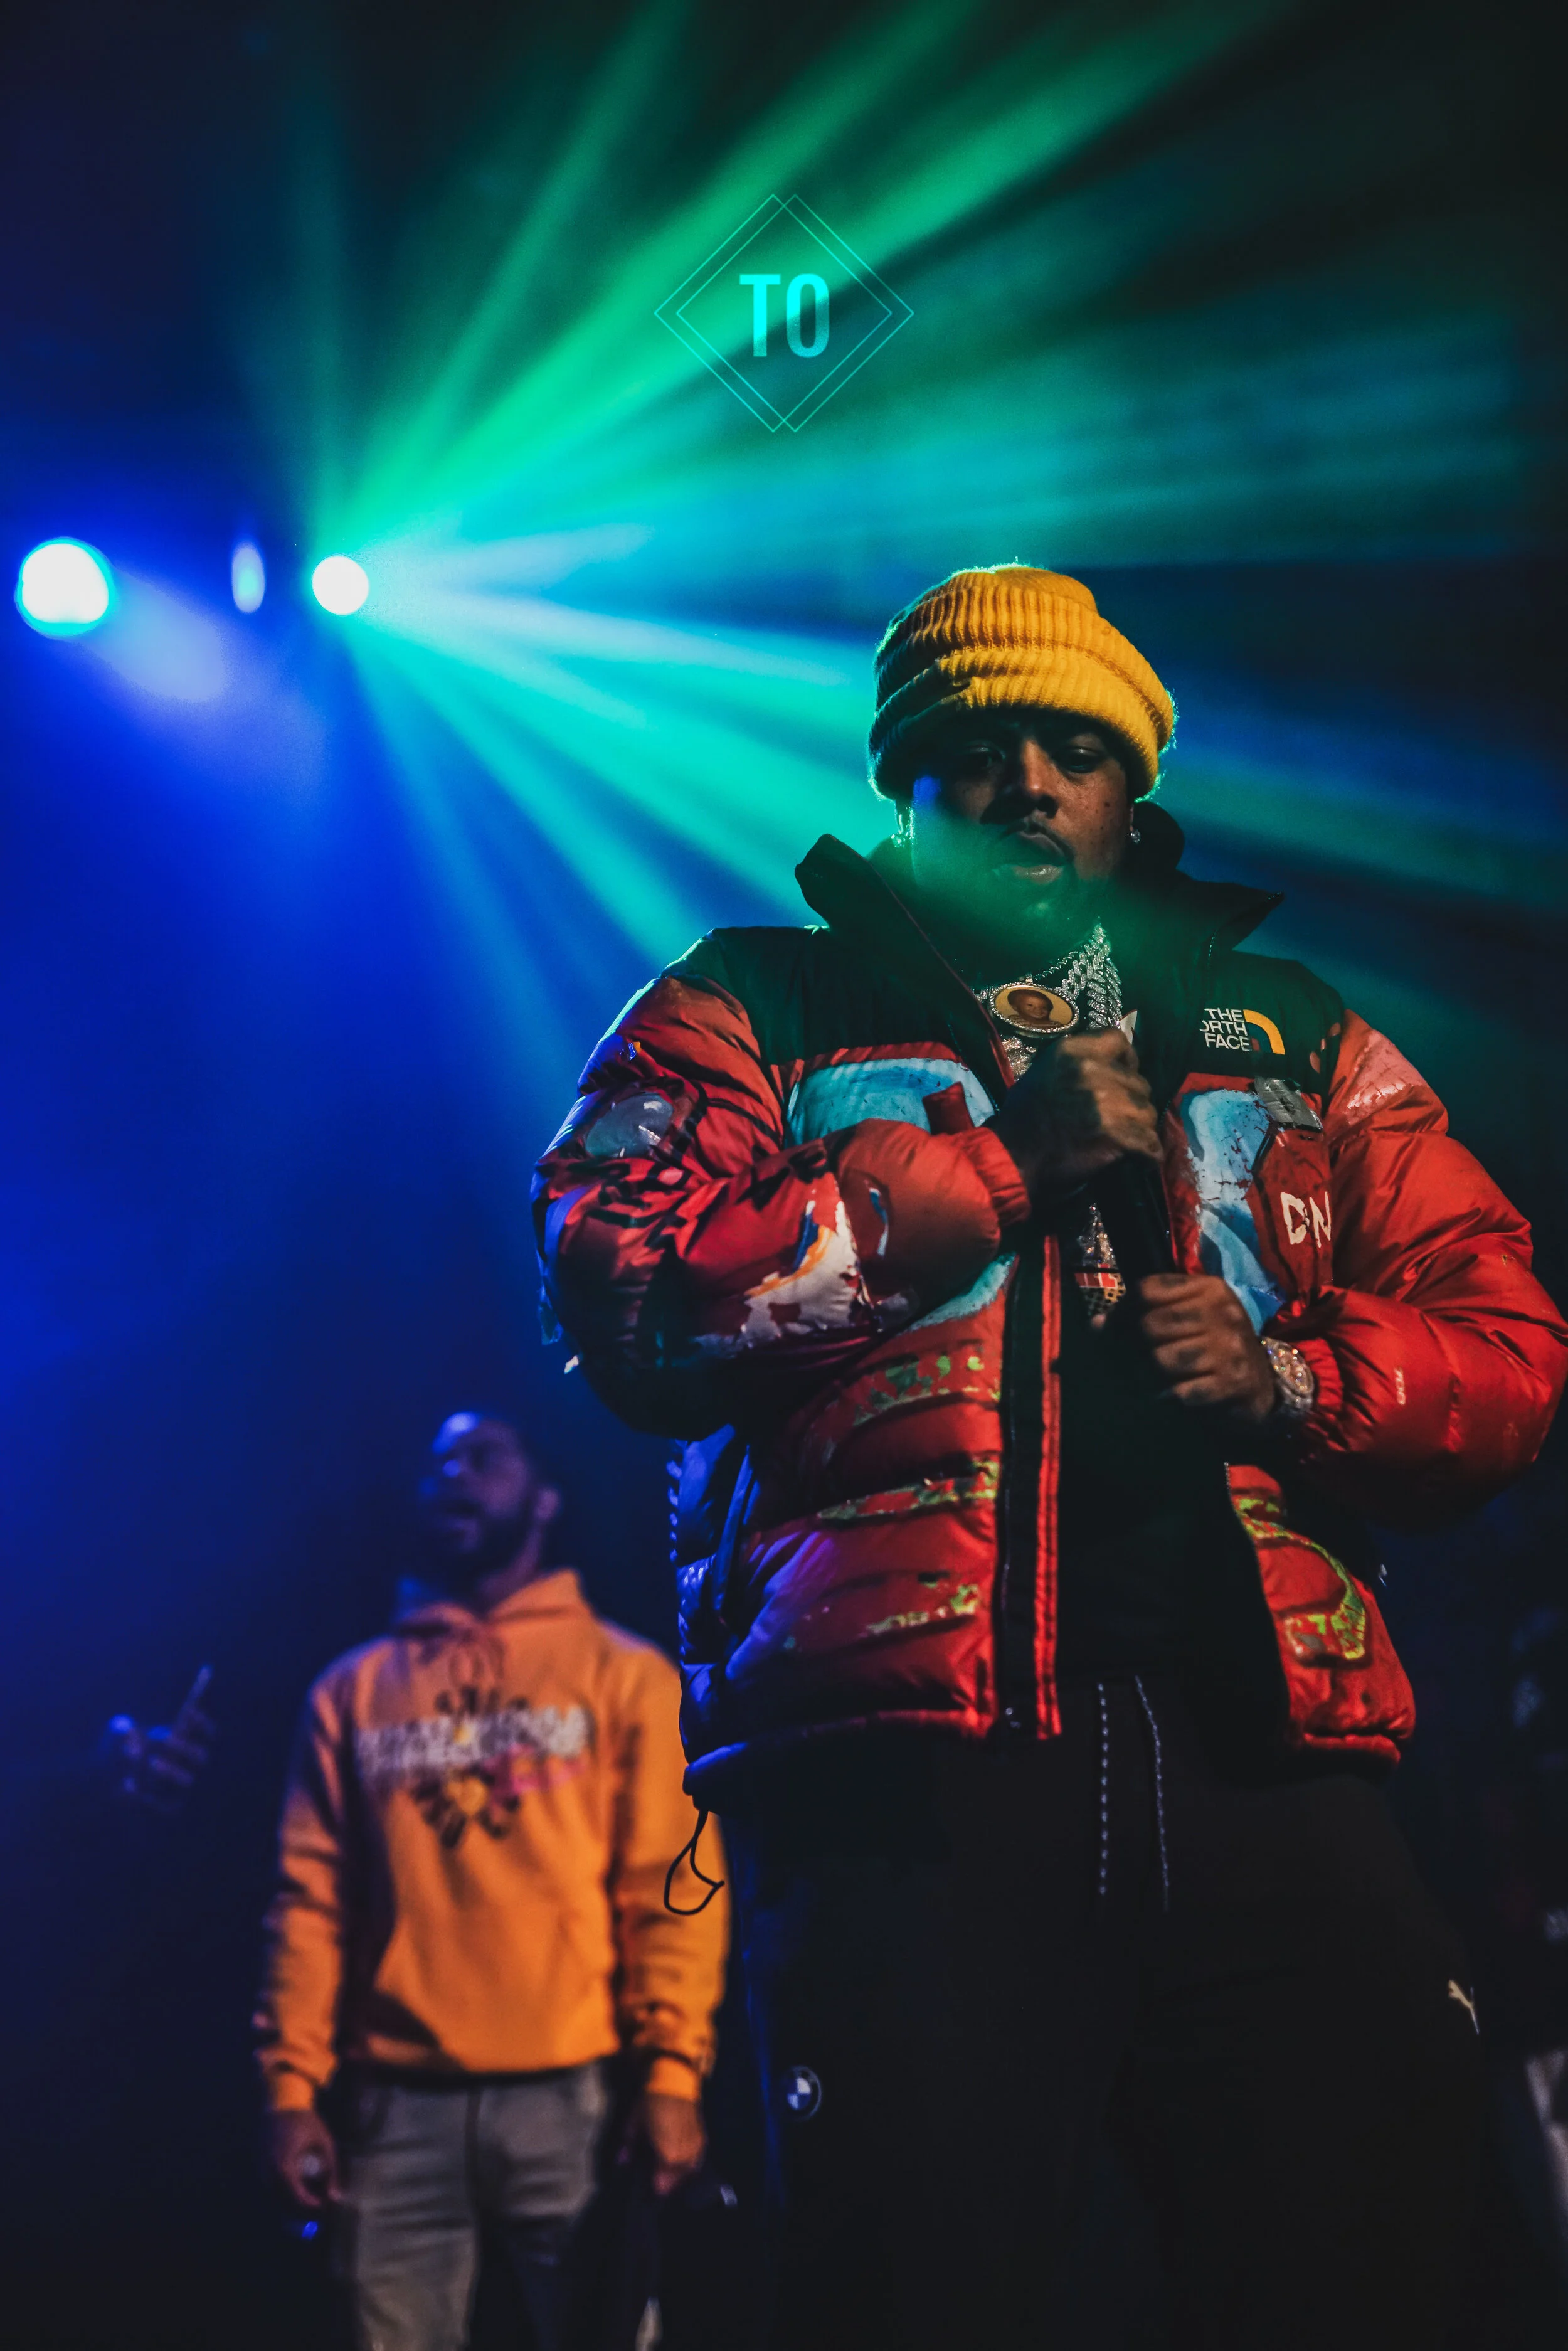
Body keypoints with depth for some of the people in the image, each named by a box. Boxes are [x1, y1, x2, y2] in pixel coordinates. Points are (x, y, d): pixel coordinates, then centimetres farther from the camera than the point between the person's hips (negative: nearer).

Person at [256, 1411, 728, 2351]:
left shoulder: (625, 1673, 9)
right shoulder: (355, 1690, 16)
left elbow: (669, 1884, 1)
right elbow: (312, 1896, 11)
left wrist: (673, 2068, -10)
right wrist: (294, 2082, 1)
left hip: (568, 2093, -2)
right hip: (399, 2101, 2)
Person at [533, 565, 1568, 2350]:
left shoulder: (1295, 1044, 25)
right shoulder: (753, 1013, 16)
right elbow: (625, 1296, -3)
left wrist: (1289, 1375, -2)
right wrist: (1001, 1159, -3)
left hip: (1264, 1753, 3)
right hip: (912, 1778, -2)